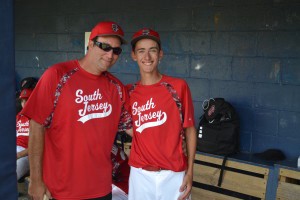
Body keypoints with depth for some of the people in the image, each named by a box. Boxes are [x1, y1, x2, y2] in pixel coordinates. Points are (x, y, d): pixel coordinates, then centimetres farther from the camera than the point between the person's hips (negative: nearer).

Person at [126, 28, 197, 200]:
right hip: (140, 174, 2)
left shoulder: (179, 86, -5)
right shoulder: (129, 92, 3)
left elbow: (190, 129, -2)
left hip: (174, 173, -2)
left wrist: (190, 172, -5)